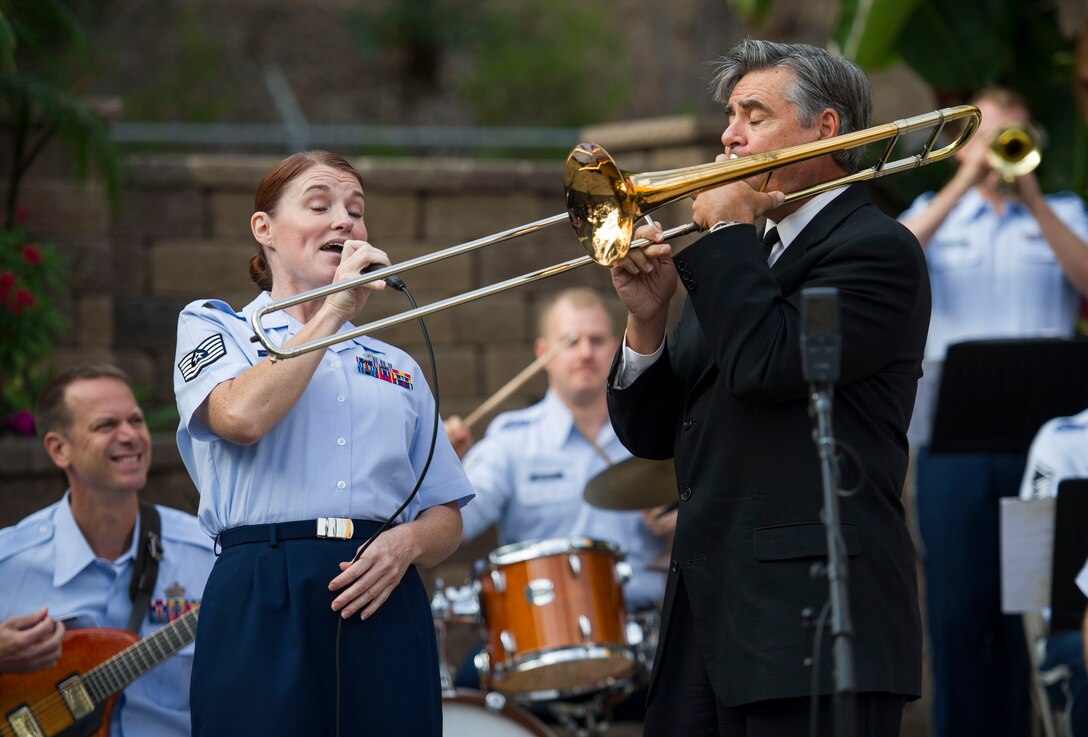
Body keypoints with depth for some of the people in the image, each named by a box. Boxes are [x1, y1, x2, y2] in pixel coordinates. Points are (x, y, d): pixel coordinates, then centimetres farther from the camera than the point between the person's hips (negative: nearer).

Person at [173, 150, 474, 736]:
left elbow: (446, 519, 19)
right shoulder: (213, 326, 11)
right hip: (264, 605, -4)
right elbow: (242, 416, -12)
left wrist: (407, 541, -5)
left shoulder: (397, 367, 23)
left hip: (384, 603, 4)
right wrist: (336, 308, -4)